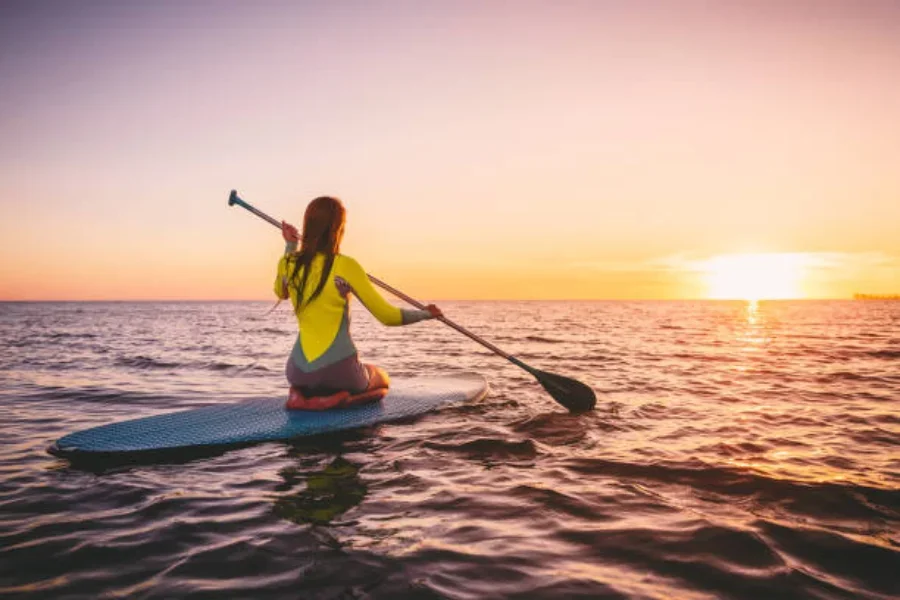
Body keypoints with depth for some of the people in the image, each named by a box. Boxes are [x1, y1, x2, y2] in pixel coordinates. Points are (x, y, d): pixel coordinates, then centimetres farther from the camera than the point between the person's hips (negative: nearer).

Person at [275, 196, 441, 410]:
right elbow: (388, 316, -11)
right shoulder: (346, 266, -13)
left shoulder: (287, 264, 0)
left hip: (299, 370, 5)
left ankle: (302, 393, 6)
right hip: (338, 369, -5)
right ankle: (335, 397, -1)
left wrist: (290, 246, 26)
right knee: (381, 378, 29)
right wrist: (426, 313, 7)